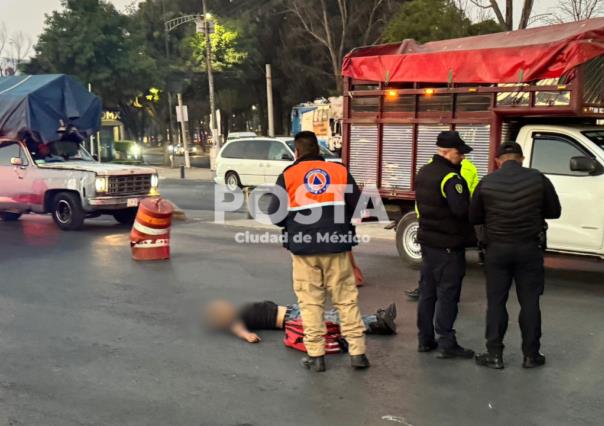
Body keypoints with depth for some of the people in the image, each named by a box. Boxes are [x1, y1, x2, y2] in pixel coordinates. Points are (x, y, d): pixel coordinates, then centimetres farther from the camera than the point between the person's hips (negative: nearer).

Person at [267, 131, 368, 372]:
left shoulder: (288, 176, 1)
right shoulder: (340, 171, 5)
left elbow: (275, 214, 0)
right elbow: (357, 206, 5)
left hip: (303, 248, -1)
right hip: (337, 246, 1)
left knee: (310, 302, 8)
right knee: (346, 299, 10)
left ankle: (315, 355, 9)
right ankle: (357, 352, 11)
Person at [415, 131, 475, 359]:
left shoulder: (423, 173, 10)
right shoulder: (451, 178, -19)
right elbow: (462, 210, -28)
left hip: (427, 240, 9)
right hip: (448, 245, -9)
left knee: (427, 291, 14)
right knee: (447, 294, -3)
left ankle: (425, 339, 20)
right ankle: (446, 344, 1)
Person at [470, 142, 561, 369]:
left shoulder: (486, 183, -5)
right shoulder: (537, 179, -6)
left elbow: (474, 218, 2)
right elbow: (554, 212, 3)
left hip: (497, 248, 0)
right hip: (529, 248, 0)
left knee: (496, 302, 8)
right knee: (529, 302, 9)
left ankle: (494, 354, 10)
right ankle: (531, 355, 15)